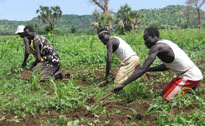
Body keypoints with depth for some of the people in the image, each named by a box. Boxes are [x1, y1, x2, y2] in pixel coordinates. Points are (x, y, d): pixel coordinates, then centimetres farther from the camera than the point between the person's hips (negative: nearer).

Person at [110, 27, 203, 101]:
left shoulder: (157, 47, -19)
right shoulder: (165, 43, 11)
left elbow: (142, 69, -26)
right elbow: (166, 66, 22)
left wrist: (122, 84, -26)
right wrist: (149, 69, 13)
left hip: (190, 76, -9)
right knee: (163, 95, 14)